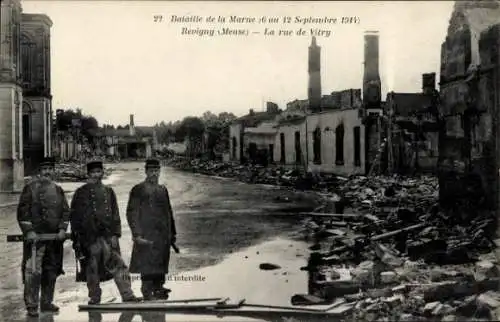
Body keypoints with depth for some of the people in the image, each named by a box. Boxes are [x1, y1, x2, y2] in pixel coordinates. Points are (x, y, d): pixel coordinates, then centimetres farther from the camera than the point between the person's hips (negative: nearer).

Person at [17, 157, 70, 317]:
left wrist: (62, 229, -1)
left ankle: (47, 303, 21)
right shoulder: (30, 188, 0)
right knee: (33, 271, -10)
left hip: (55, 237, 5)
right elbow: (23, 211, -4)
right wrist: (29, 231, -13)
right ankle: (31, 306, -2)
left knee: (51, 272, 10)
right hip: (35, 236, -5)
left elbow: (65, 211, 13)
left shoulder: (58, 190, 14)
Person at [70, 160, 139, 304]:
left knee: (118, 265, -3)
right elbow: (74, 216, 3)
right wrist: (76, 238, -2)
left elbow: (115, 214, 12)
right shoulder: (81, 192, 4)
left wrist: (115, 234, 2)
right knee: (93, 268, 4)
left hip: (108, 235, 2)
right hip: (90, 237, -2)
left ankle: (127, 295, -1)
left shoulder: (108, 191, 13)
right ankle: (94, 298, 17)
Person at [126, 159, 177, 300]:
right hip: (147, 236, -6)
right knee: (148, 265, -4)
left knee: (161, 264, 9)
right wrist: (137, 234, -15)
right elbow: (131, 213, -7)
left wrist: (172, 233, 17)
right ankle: (148, 293, 4)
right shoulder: (138, 190, -3)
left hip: (163, 236, 6)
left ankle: (159, 289, 19)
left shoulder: (163, 189, 16)